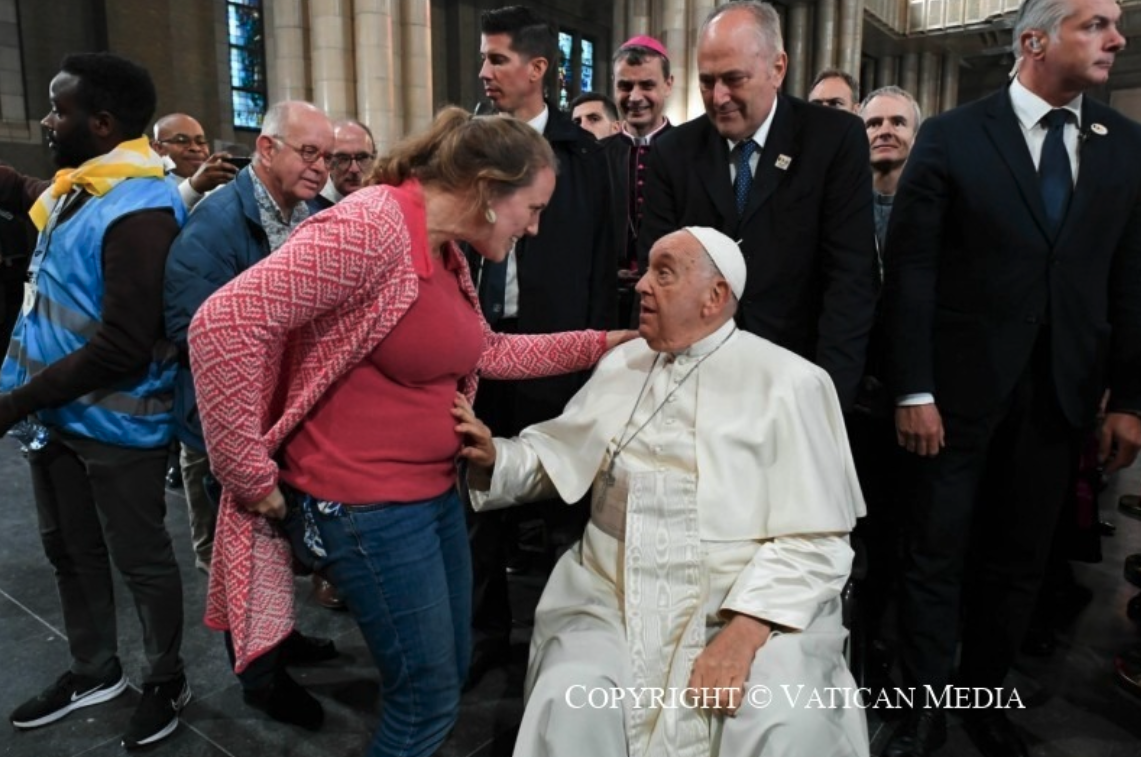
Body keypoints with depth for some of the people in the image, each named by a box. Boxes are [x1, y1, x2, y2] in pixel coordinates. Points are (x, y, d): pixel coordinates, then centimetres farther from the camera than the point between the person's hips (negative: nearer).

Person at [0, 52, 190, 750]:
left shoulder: (138, 210, -24)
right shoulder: (77, 188, 4)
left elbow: (121, 348, -27)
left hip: (118, 426, -9)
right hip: (61, 414, 9)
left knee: (141, 561, 8)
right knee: (71, 551, 22)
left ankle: (168, 681, 30)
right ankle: (94, 672, 42)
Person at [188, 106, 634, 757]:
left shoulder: (448, 252, 7)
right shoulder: (371, 227, -22)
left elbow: (486, 353, 18)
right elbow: (223, 323, -27)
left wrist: (599, 344, 12)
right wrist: (252, 475, -22)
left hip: (436, 492, 9)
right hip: (364, 506, -9)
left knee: (451, 670, 21)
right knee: (430, 697, 6)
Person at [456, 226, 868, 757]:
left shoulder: (789, 382, -3)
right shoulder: (621, 364, 11)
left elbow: (814, 540, -7)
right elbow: (557, 453, 14)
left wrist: (744, 631, -18)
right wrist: (493, 457, -7)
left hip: (751, 607, -2)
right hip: (617, 602, 3)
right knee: (569, 704, -23)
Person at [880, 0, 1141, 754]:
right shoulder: (952, 136, -5)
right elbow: (909, 270, -9)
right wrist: (912, 390, -13)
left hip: (1061, 389, 4)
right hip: (962, 384, -4)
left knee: (1020, 558, 14)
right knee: (938, 554, 6)